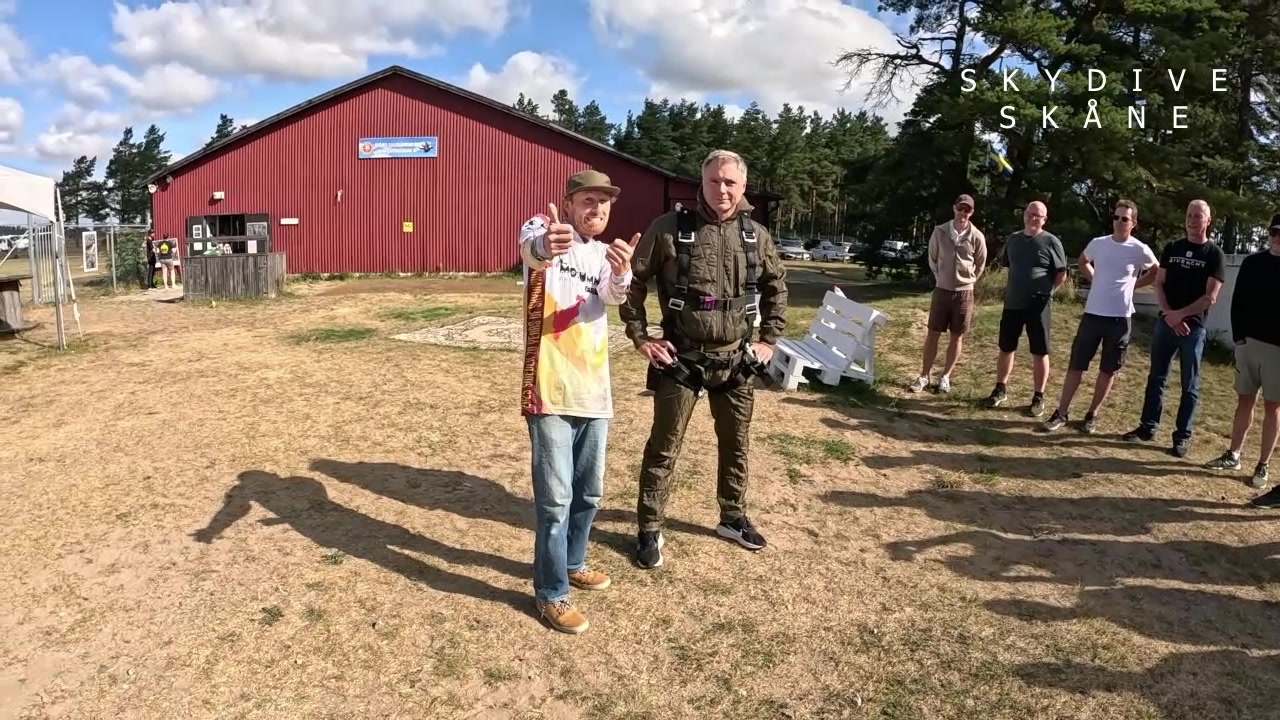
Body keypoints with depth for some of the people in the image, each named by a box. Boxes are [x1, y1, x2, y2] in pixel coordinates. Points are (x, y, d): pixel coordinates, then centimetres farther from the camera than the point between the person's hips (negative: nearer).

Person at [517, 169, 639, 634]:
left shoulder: (607, 253, 12)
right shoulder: (542, 229, -3)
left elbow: (613, 296, -11)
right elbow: (529, 248, -31)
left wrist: (622, 274, -36)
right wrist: (545, 245, -57)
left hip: (594, 390, 6)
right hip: (549, 389, -6)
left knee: (589, 491, 18)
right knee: (556, 496, -3)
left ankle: (572, 562, 39)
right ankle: (551, 592, 13)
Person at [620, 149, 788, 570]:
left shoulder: (756, 235, 2)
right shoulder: (670, 228, -10)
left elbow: (776, 287, 15)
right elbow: (633, 281, -4)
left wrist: (769, 340, 10)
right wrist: (640, 338, -7)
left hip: (736, 360, 4)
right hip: (680, 359, -4)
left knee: (736, 444, 16)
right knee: (664, 447, 4)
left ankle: (733, 517, 36)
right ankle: (649, 530, 17)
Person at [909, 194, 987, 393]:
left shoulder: (977, 237, -7)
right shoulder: (940, 232, -5)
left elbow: (980, 265, 7)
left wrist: (966, 281, 12)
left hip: (964, 293, 0)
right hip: (942, 290, 0)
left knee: (957, 336, 6)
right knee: (933, 333, 3)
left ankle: (945, 376, 17)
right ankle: (924, 376, 10)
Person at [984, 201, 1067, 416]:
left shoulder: (1051, 242, -7)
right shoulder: (1013, 239, 7)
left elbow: (1061, 275, -2)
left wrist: (1045, 292, -3)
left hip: (1039, 306, -4)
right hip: (1012, 303, 4)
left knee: (1040, 353, 3)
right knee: (1006, 349, 11)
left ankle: (1038, 397, 12)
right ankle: (1001, 389, 24)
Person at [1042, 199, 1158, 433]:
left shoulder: (1140, 250, -6)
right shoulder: (1097, 244, 1)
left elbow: (1157, 272, 12)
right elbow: (1083, 262, 22)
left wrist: (1132, 284, 3)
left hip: (1120, 318, -1)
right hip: (1093, 314, 2)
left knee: (1108, 370, 8)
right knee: (1076, 365, 3)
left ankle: (1092, 415, 21)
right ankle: (1061, 413, 10)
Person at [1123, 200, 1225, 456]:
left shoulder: (1214, 255, -2)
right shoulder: (1172, 248, 8)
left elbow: (1210, 297, -8)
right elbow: (1158, 284, 4)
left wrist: (1181, 314, -13)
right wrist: (1169, 315, -9)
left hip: (1194, 327, -3)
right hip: (1165, 322, 4)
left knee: (1190, 385, 3)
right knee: (1156, 377, 9)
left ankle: (1183, 436, 8)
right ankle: (1148, 426, 18)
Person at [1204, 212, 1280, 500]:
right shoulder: (1253, 263, 5)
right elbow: (1238, 302, 7)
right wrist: (1238, 335, -3)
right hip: (1249, 342, 3)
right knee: (1245, 400, 12)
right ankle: (1233, 455, 21)